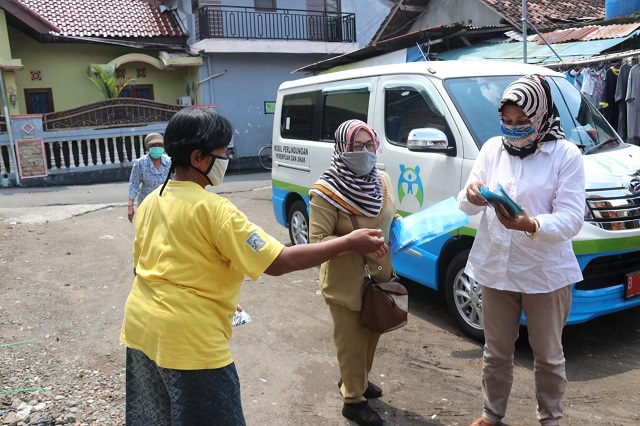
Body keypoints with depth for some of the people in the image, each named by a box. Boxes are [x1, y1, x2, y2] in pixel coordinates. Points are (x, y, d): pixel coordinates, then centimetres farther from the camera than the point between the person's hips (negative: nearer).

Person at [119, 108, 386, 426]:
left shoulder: (151, 201, 6)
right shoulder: (212, 209, -19)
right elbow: (277, 262, -21)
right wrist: (348, 243, -16)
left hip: (140, 326, 9)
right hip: (188, 338, -8)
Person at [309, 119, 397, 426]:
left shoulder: (383, 181, 2)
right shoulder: (327, 191, -19)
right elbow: (316, 240, -21)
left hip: (379, 277, 7)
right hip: (346, 284, -7)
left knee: (371, 335, 23)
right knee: (352, 342, 8)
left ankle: (356, 380, 48)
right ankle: (353, 400, 29)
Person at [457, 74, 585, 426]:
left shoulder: (566, 154, -9)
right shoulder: (492, 148, 2)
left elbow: (571, 219, -18)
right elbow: (466, 207, 0)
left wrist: (531, 225, -37)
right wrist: (470, 196, -25)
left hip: (546, 273, -3)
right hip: (495, 268, 3)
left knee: (548, 355, 17)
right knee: (496, 351, 18)